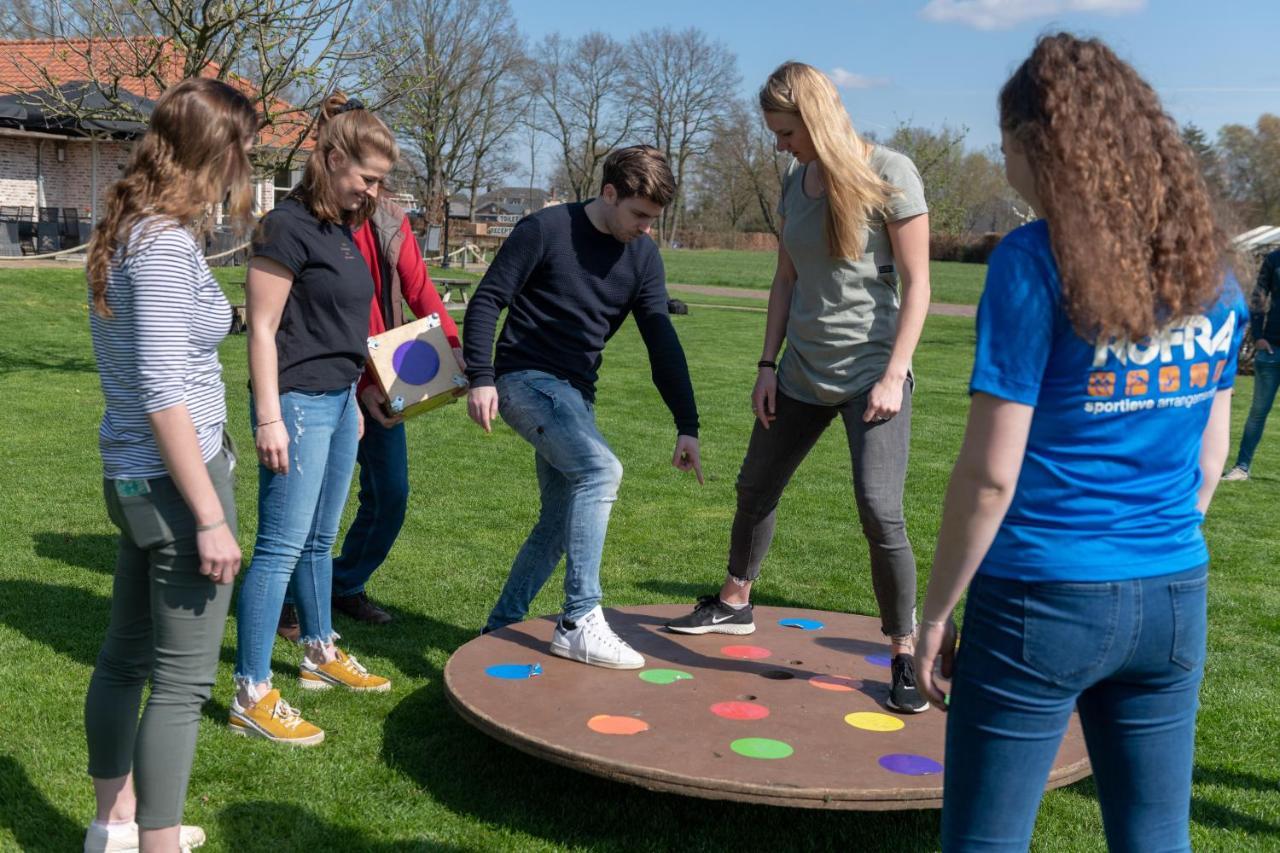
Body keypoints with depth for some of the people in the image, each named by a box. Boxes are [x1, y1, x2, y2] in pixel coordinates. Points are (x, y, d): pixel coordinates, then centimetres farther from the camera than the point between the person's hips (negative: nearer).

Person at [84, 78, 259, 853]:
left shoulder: (126, 231, 9)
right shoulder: (166, 243, -19)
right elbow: (163, 396, -23)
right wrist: (212, 517, -21)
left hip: (133, 476, 9)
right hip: (173, 480, -9)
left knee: (127, 654, 19)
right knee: (182, 681, -1)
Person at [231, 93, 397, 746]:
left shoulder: (342, 228, 13)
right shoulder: (288, 227, -13)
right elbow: (262, 328, -15)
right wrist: (268, 418, -19)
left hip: (339, 401, 9)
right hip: (298, 403, -9)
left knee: (320, 540, 19)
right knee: (281, 547, -7)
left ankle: (321, 655, 33)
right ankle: (251, 696, -1)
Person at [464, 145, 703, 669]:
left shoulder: (643, 256, 5)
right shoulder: (544, 230, -10)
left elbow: (661, 342, 3)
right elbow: (487, 300, -9)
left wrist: (687, 425, -3)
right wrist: (481, 377, -19)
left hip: (576, 393, 7)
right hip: (524, 379, -7)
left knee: (561, 520, 7)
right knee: (600, 469, -28)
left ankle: (500, 627, 23)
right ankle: (579, 623, -24)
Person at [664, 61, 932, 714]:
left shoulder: (888, 173, -10)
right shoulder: (794, 182, 8)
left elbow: (916, 283, -11)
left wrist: (894, 374, -17)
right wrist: (768, 365, 8)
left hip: (871, 371, -6)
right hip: (802, 372, 7)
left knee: (879, 511, -16)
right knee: (755, 488, 16)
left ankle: (905, 657, -1)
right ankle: (733, 605, 38)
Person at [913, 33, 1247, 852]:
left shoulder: (1036, 260, -14)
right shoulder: (1209, 265, 5)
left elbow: (991, 472, -15)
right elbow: (1210, 455, 11)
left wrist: (937, 610, -5)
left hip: (1043, 600, -6)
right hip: (1172, 599, 6)